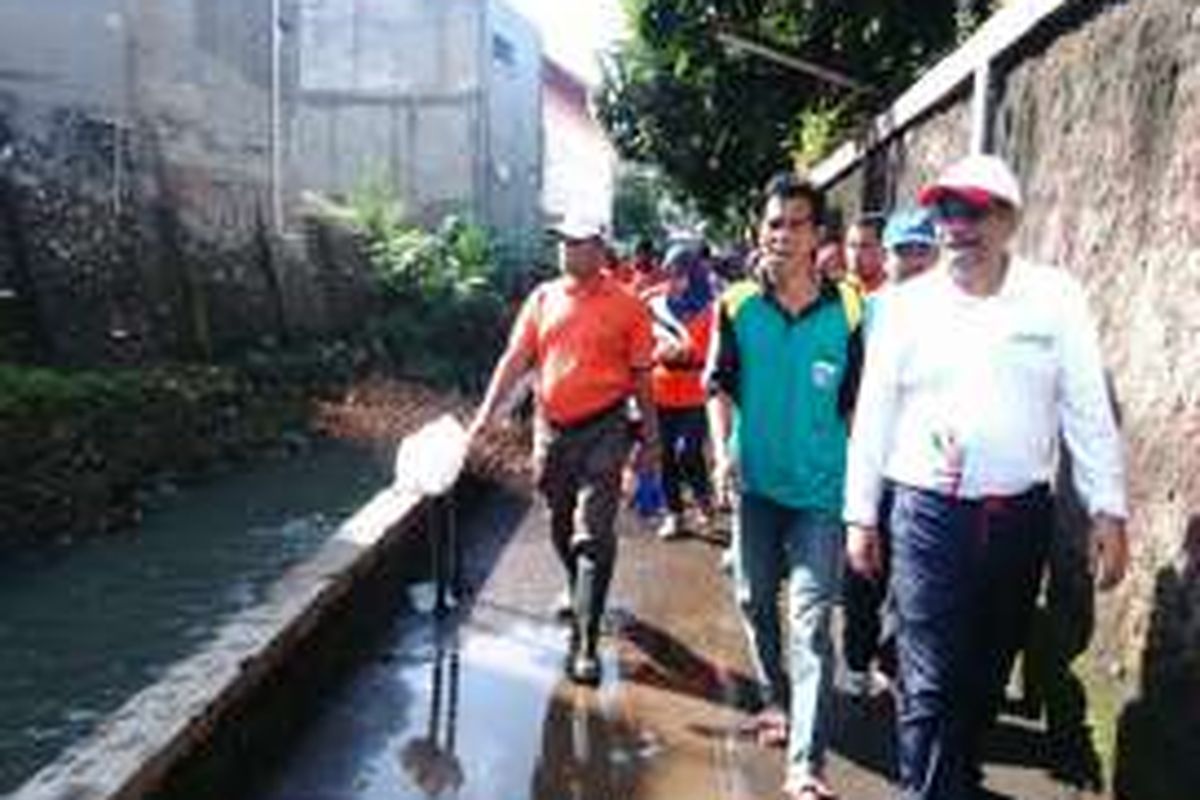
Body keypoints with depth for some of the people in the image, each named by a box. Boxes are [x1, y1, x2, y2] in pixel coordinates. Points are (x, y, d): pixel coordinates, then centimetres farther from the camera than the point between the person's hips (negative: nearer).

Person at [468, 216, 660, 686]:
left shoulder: (625, 306, -2)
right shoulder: (543, 298, 7)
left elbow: (641, 376, 1)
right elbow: (514, 359, 5)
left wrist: (650, 438, 1)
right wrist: (486, 412, -4)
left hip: (603, 430, -4)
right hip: (551, 429, 4)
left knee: (594, 537, -7)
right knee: (561, 530, 18)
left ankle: (585, 642, -4)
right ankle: (580, 595, 44)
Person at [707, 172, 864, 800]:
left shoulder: (846, 312, -6)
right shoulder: (737, 305, -2)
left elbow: (858, 403, 1)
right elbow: (720, 387, 2)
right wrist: (722, 451, -13)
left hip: (820, 487, -3)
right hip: (756, 481, 3)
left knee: (810, 620, -8)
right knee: (755, 601, 17)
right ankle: (777, 699, 41)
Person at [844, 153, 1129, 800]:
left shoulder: (1055, 296, -1)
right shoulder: (907, 303, -2)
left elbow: (1088, 411, 0)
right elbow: (873, 414, 0)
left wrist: (1108, 510, -4)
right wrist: (859, 515, 1)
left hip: (1023, 516, 2)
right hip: (928, 513, -2)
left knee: (988, 671, 18)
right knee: (931, 683, -2)